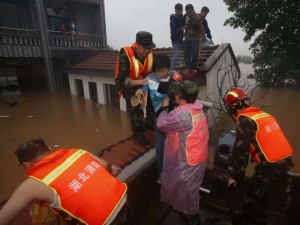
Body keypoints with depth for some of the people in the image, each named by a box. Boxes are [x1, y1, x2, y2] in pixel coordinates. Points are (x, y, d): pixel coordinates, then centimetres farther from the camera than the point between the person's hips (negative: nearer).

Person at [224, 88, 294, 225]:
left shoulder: (245, 120, -14)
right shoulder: (263, 114, 11)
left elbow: (240, 150, -16)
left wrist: (236, 176, -8)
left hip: (272, 166, -8)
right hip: (285, 161, 8)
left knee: (252, 198, 9)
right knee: (260, 194, 24)